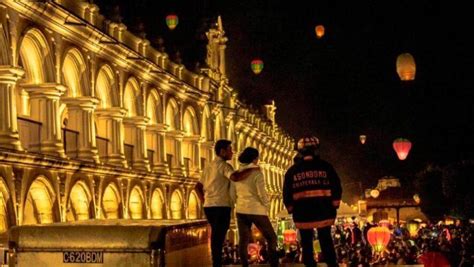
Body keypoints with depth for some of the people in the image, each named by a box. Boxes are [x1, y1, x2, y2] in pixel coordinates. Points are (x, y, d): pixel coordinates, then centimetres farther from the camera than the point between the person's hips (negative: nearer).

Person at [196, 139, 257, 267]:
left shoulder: (209, 166, 20)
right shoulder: (223, 165, -9)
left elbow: (198, 187, 20)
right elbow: (235, 177, -28)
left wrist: (204, 201, 16)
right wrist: (252, 169, -18)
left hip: (209, 206, 9)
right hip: (221, 206, -9)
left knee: (216, 237, 16)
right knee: (218, 239, -7)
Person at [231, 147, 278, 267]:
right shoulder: (256, 172, -12)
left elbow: (233, 193, 10)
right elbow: (261, 193, -14)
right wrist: (267, 205, 2)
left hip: (241, 210, 6)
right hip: (256, 210, -5)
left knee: (243, 240, 9)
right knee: (271, 238, 5)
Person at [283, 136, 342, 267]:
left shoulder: (292, 170, 1)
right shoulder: (325, 167, -3)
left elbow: (287, 193, 2)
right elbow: (336, 187, -3)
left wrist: (291, 208, 12)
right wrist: (334, 204, 6)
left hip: (302, 213, 0)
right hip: (323, 211, 0)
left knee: (306, 242, 10)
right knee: (326, 240, 11)